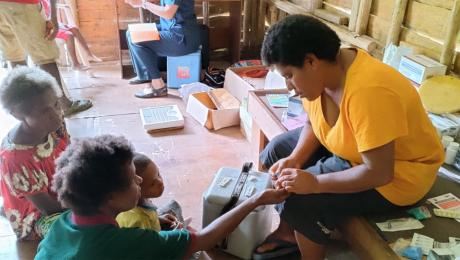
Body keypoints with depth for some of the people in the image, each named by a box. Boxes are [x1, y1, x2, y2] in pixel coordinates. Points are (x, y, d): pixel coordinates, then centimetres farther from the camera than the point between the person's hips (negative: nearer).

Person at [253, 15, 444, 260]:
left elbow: (379, 173, -33)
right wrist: (295, 159, -12)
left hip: (395, 175, -9)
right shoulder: (323, 72, -10)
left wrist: (315, 182, -30)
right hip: (352, 146, 9)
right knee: (276, 151, 10)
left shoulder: (368, 92, -36)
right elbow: (313, 124, 4)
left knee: (300, 200, -22)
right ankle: (288, 230, 24)